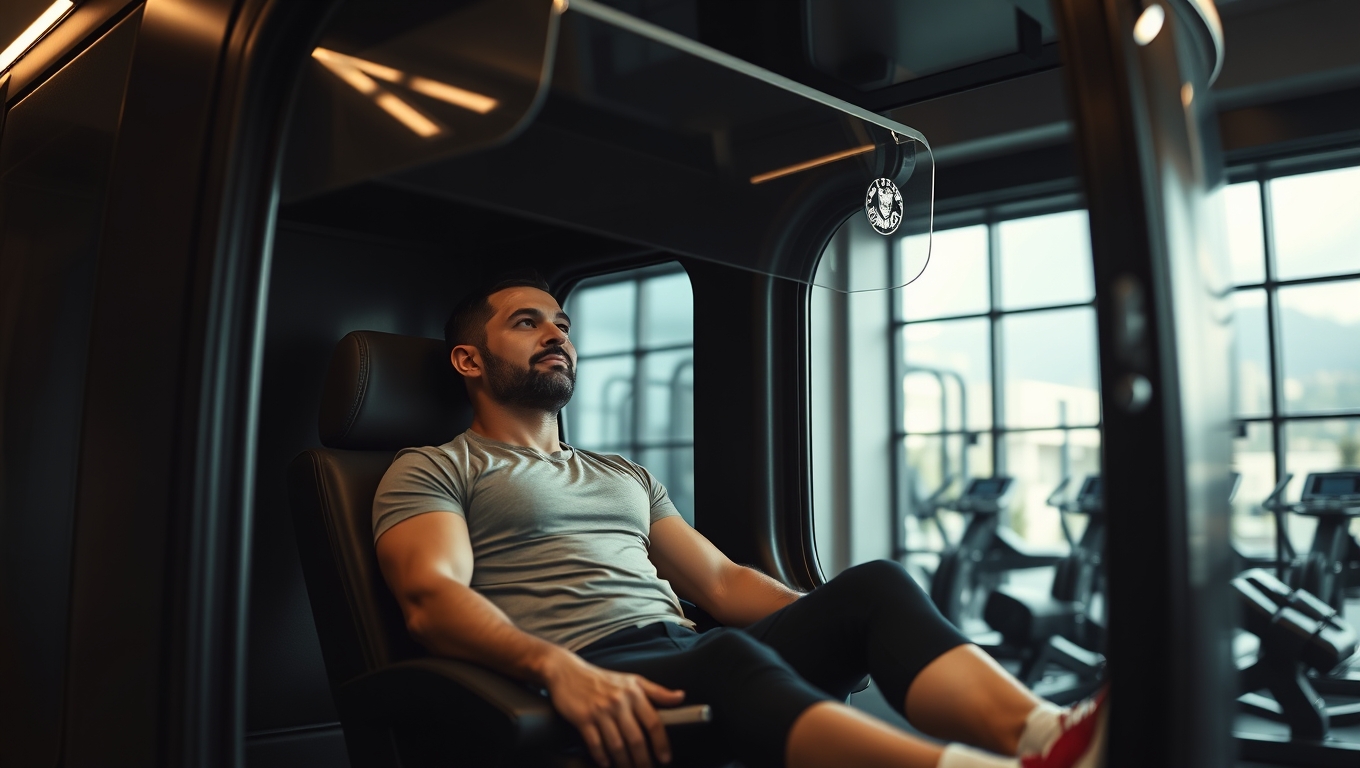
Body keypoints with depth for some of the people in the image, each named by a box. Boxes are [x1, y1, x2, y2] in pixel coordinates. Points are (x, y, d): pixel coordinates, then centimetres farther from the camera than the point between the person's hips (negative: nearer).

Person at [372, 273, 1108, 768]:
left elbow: (723, 583, 24)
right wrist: (558, 666, -29)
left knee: (876, 585, -17)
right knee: (729, 659, -39)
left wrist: (839, 627, 8)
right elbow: (432, 598, -9)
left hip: (685, 650, 6)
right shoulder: (431, 471, 10)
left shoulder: (627, 475, 30)